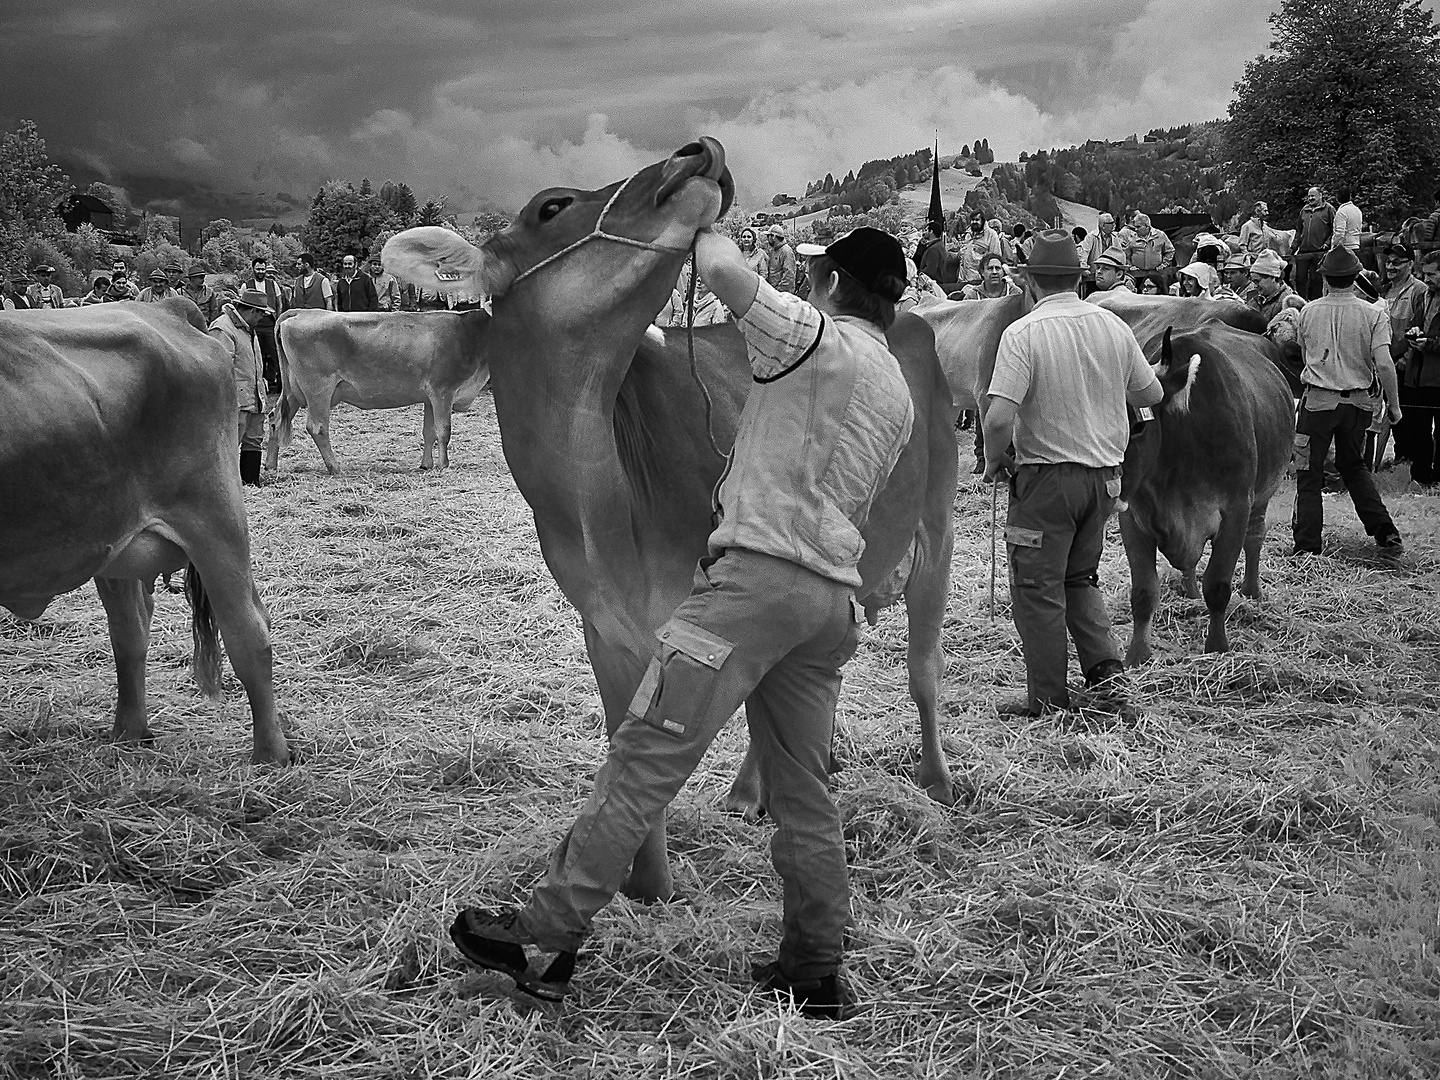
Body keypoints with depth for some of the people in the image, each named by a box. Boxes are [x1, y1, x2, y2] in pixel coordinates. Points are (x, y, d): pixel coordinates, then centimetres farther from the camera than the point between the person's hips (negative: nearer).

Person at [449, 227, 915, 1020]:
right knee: (803, 791, 12)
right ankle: (814, 971, 16)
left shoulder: (818, 338, -3)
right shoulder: (897, 394, 22)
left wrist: (707, 229, 7)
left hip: (760, 572, -9)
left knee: (644, 753, -10)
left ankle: (547, 937, -10)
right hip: (833, 594, 9)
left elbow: (723, 271, -15)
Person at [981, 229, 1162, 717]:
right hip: (1105, 473, 6)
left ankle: (1048, 698, 11)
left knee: (1037, 588, 6)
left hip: (1047, 475, -6)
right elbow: (1151, 394, 12)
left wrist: (994, 462, -5)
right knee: (1080, 579, 22)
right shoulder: (1112, 325, 1)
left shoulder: (1023, 333, -16)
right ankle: (1107, 672, 13)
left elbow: (999, 418, -24)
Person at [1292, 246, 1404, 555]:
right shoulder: (1373, 315, -6)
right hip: (1358, 401, 2)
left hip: (1317, 399, -2)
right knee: (1354, 466, 22)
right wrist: (1394, 405, -3)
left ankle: (1307, 547, 0)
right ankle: (1386, 533, 17)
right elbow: (1384, 365, -13)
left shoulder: (1308, 312, -2)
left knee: (1309, 475, 4)